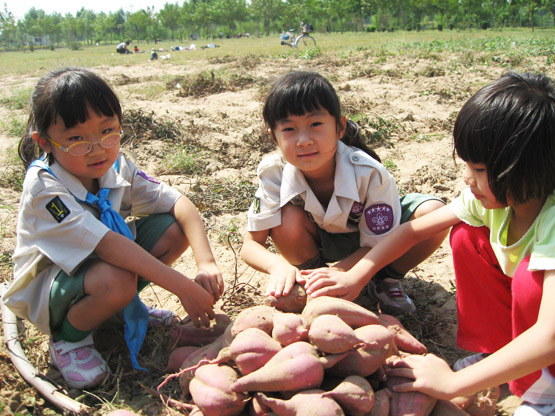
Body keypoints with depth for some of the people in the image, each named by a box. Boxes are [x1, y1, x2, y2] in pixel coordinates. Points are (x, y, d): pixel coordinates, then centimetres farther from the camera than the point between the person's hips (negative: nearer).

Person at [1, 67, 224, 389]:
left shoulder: (116, 165, -13)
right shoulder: (43, 187, -30)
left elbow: (179, 203, -15)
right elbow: (108, 244, -39)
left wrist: (207, 263, -31)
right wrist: (183, 288, -42)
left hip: (105, 262, 6)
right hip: (48, 288, -6)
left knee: (175, 227, -13)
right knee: (114, 280, -39)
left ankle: (126, 303, 7)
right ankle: (68, 338, -6)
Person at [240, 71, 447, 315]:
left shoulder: (370, 174, -35)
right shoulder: (274, 173, -29)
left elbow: (377, 246, -24)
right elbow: (251, 245, -24)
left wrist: (337, 272, -45)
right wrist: (278, 265, -48)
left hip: (374, 230, 0)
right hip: (320, 241, 1)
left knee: (433, 214, -27)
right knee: (288, 219, -33)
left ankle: (387, 281, -1)